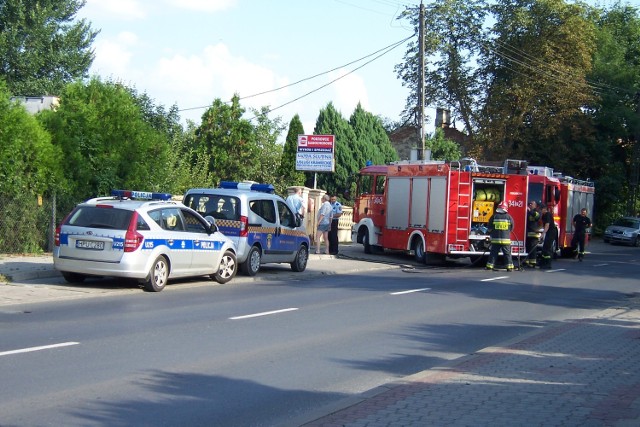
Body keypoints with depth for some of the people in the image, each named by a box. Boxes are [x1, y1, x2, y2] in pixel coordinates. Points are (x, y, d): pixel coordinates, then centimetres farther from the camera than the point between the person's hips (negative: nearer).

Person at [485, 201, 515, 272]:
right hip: (506, 239, 0)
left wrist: (492, 234, 23)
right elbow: (511, 228, 9)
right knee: (507, 253, 4)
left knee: (493, 253, 7)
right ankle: (509, 267, 1)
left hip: (495, 239, 0)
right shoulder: (509, 217, -1)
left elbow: (489, 227, 5)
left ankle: (490, 266, 7)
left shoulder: (494, 216, -3)